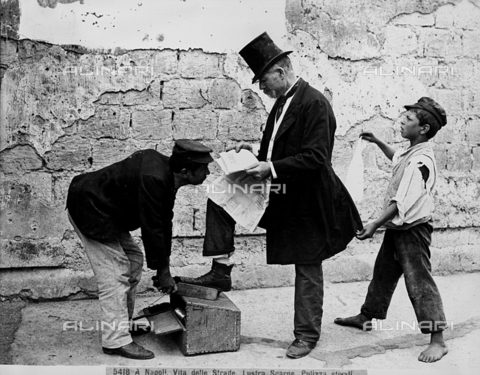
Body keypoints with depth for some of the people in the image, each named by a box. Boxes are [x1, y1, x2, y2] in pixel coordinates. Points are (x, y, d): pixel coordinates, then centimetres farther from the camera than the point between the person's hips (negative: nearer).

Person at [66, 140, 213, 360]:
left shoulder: (166, 173, -1)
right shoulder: (153, 179, -31)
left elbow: (164, 222, 4)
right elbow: (151, 228, -26)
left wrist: (163, 266, 6)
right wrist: (162, 271, -15)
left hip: (105, 210, 10)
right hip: (89, 208, -10)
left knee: (134, 260, 14)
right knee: (114, 273, -10)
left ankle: (124, 324, 24)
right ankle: (116, 340, -2)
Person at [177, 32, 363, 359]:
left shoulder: (314, 103, -19)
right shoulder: (282, 102, 7)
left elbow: (315, 158, -25)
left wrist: (272, 168, -26)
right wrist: (256, 152, 0)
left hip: (308, 202, -8)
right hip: (279, 195, 8)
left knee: (308, 270, 6)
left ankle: (308, 334, 24)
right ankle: (221, 270, 3)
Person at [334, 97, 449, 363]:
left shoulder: (421, 161, -23)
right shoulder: (411, 153, 7)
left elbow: (402, 202, -28)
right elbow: (396, 158, 34)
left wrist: (375, 225, -28)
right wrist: (377, 142, 24)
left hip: (413, 230, -10)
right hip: (397, 228, 10)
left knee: (419, 281, -6)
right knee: (383, 273, 20)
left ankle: (438, 340, 1)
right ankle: (366, 317, 35)